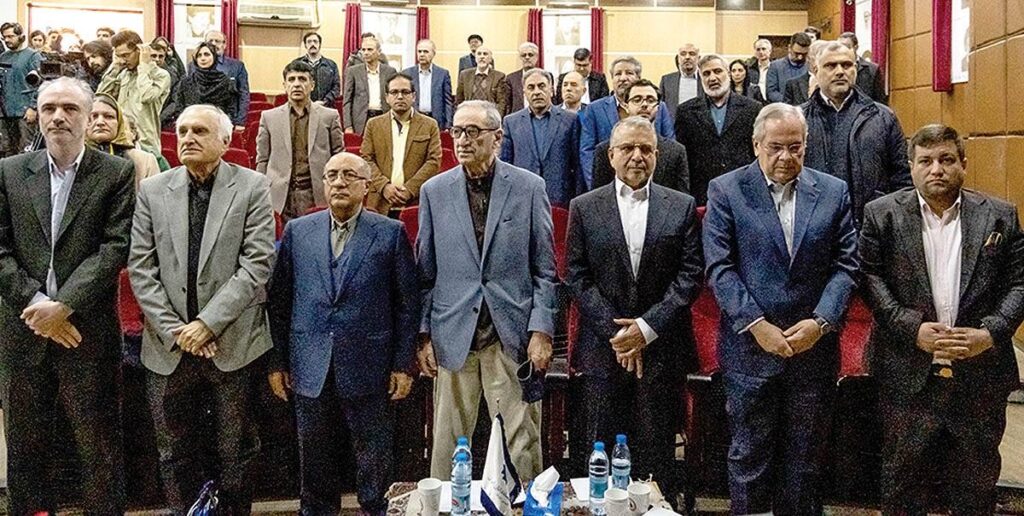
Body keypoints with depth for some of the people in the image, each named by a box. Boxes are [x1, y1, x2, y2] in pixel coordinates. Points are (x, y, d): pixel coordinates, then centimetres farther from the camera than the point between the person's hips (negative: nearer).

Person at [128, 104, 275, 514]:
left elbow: (257, 264, -9)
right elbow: (141, 267, 2)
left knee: (235, 452, 8)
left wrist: (208, 322, -14)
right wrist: (173, 329, -7)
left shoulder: (253, 188, -2)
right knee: (174, 452, 12)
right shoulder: (152, 191, 6)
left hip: (232, 345, -2)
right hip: (169, 348, 3)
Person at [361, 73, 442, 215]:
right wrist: (384, 186, -9)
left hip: (416, 203, -1)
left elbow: (434, 161, 0)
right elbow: (366, 159, 6)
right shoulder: (373, 125, 12)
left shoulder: (430, 125, 7)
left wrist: (409, 189, -10)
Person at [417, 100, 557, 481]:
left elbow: (545, 270, 2)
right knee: (448, 445, 8)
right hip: (454, 336, 1)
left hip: (513, 335, -1)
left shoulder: (529, 187, 1)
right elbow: (425, 272, 9)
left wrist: (541, 331, -5)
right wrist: (423, 334, 4)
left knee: (523, 445, 5)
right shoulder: (434, 191, 6)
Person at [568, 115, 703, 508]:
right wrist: (615, 332, -9)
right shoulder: (584, 208, 5)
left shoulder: (682, 207, 5)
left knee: (657, 451, 5)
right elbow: (578, 277, 0)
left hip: (661, 348, 0)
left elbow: (691, 276, -1)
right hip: (603, 349, 0)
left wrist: (647, 327, -11)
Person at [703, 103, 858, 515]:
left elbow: (846, 265, 2)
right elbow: (719, 268, -8)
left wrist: (820, 322, -12)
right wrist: (757, 326, -15)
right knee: (749, 458, 9)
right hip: (750, 347, -2)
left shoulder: (834, 192, 6)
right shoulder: (725, 191, -2)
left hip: (814, 348, 2)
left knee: (805, 461, 13)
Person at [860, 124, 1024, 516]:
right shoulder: (882, 214, 0)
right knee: (904, 477, 11)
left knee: (977, 481, 15)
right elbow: (871, 278, -6)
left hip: (981, 375, 2)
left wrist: (991, 333, -12)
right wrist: (913, 328, -15)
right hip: (909, 376, -1)